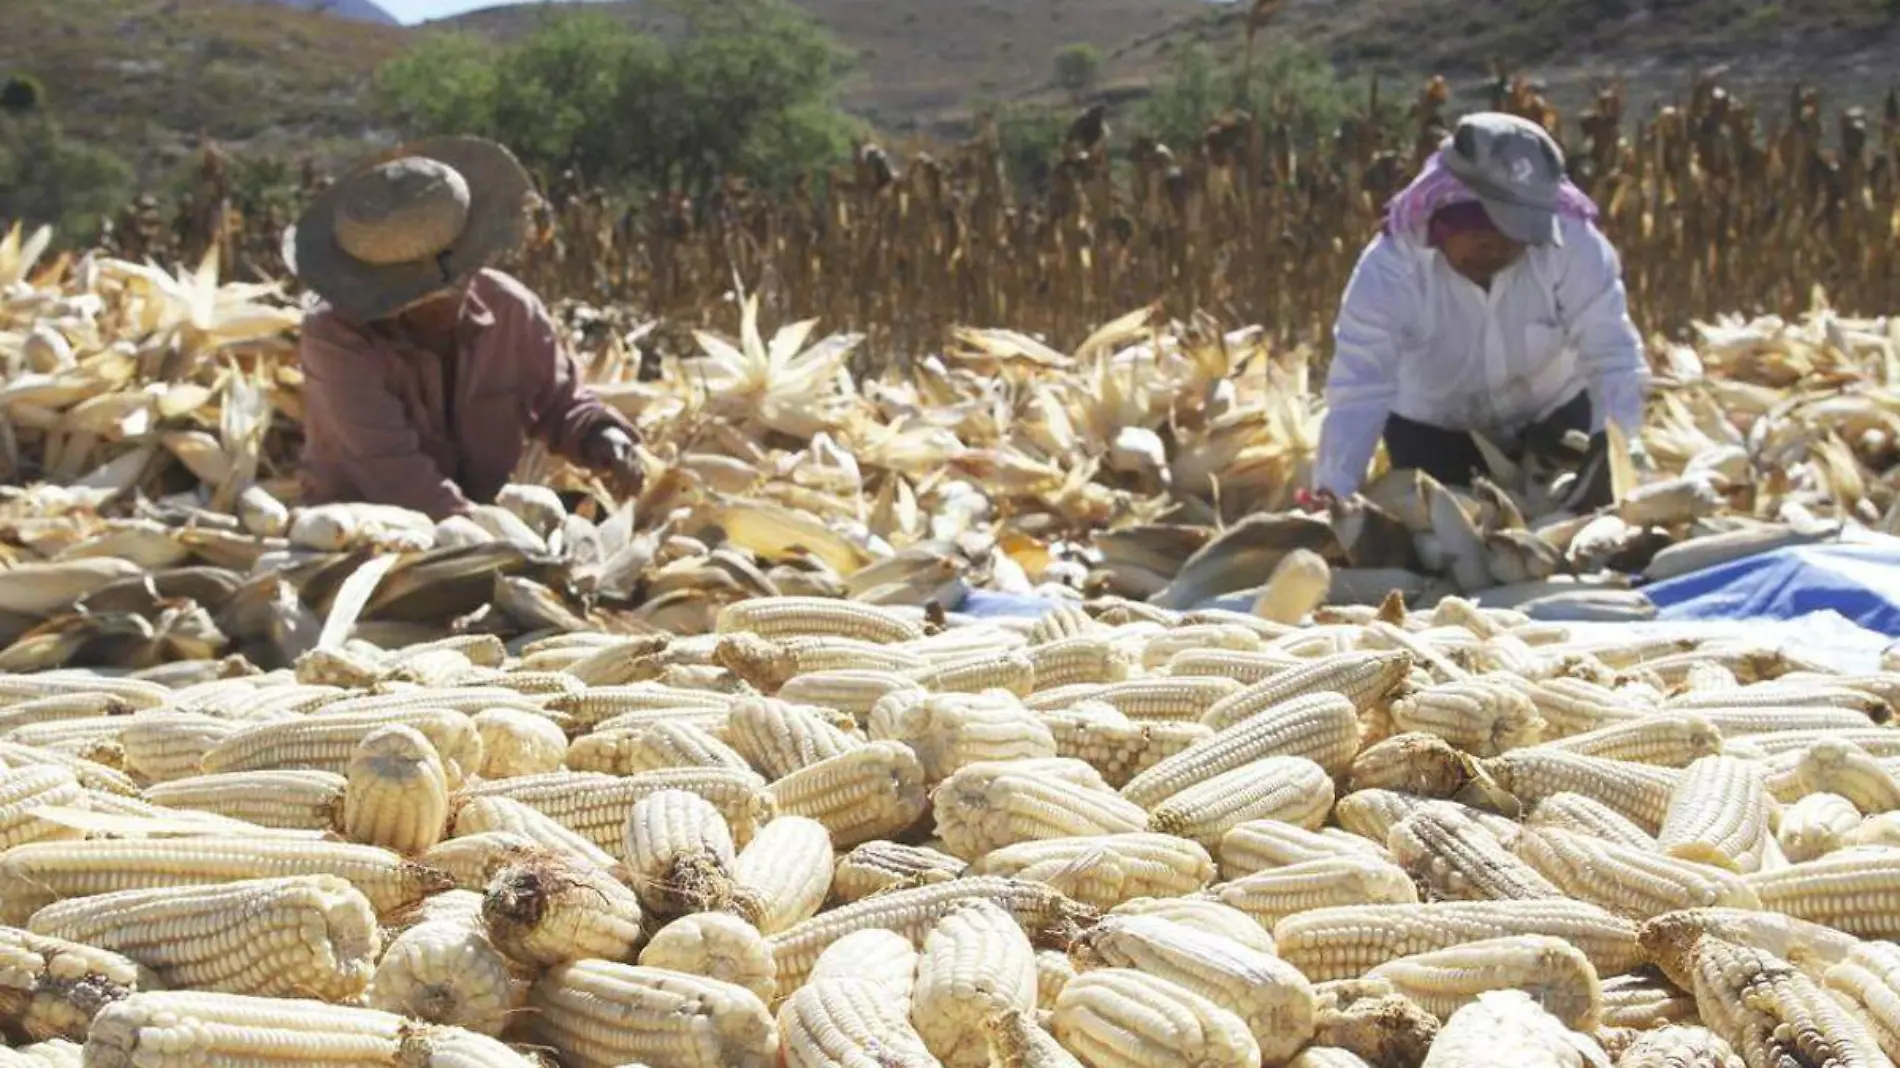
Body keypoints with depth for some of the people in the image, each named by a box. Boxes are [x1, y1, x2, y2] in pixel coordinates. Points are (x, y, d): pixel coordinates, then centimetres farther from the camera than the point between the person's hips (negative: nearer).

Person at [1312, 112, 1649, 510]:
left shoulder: (1574, 245, -32)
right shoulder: (1390, 269, -35)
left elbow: (1612, 354, -30)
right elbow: (1360, 387, -40)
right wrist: (1331, 492, -52)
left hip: (1552, 413, 1)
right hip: (1434, 427, -1)